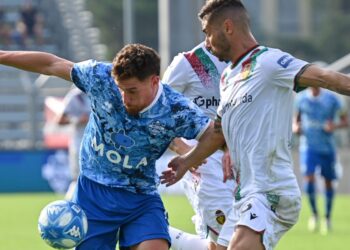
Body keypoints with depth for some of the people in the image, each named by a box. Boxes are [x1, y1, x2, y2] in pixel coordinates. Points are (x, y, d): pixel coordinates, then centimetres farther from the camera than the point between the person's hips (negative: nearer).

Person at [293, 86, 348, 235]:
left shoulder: (331, 99, -5)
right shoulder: (301, 98, 0)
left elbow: (345, 121, 2)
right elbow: (296, 119, 15)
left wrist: (334, 126, -18)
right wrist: (295, 127, -7)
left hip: (327, 147, 0)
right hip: (308, 146, 0)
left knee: (328, 182, 7)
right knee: (309, 178, -16)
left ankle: (327, 217, 25)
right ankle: (314, 214, 4)